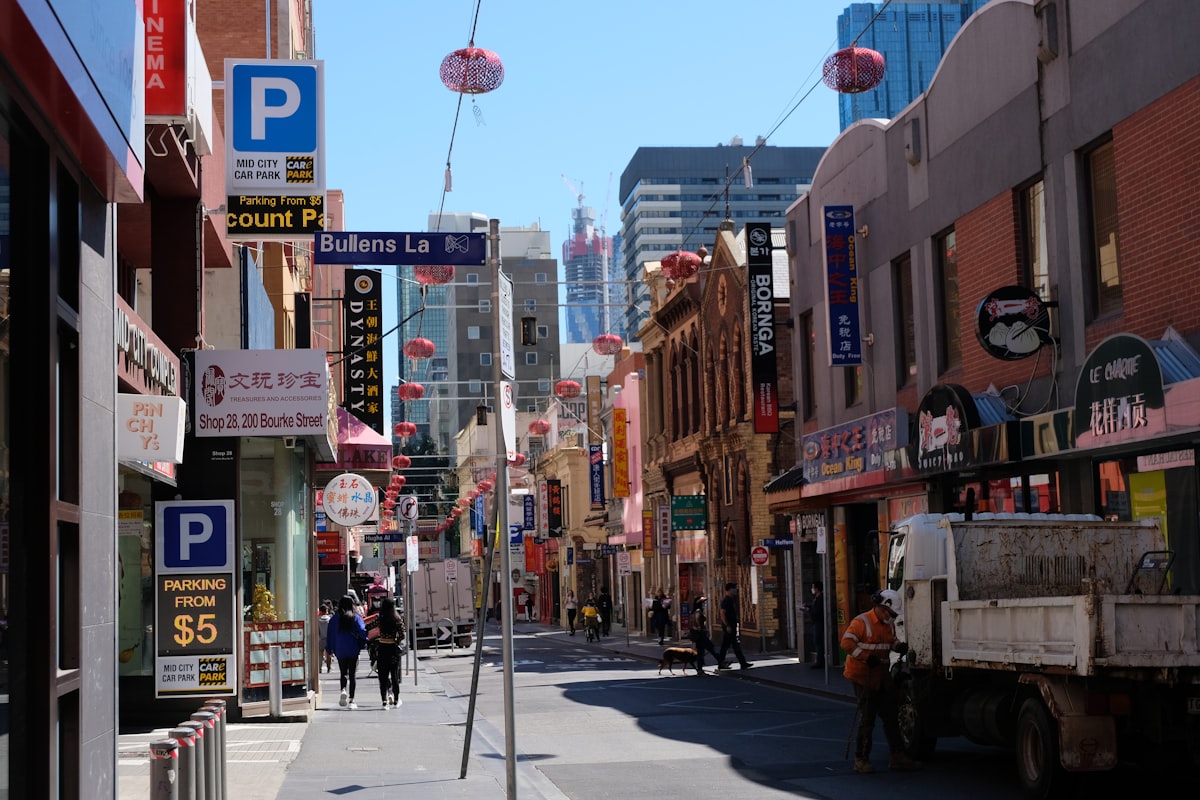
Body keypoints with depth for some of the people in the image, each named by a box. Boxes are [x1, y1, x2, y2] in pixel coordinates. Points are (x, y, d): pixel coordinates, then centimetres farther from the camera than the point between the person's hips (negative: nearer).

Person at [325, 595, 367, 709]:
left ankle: (343, 690, -12)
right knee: (352, 675, 4)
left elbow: (331, 635, 4)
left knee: (343, 673, 16)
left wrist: (329, 650, 11)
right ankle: (351, 700, 1)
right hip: (353, 651, -1)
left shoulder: (334, 618, 1)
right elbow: (362, 631, -14)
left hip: (340, 651, 1)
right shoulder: (356, 617, -4)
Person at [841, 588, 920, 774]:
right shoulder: (862, 621, -14)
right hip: (863, 677, -8)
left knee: (891, 717, 8)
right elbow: (846, 642, -22)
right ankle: (861, 760, 5)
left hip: (882, 677, 8)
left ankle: (898, 757, 14)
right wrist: (867, 658, -27)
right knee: (867, 718, -4)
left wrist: (900, 647, 1)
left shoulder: (888, 625, 11)